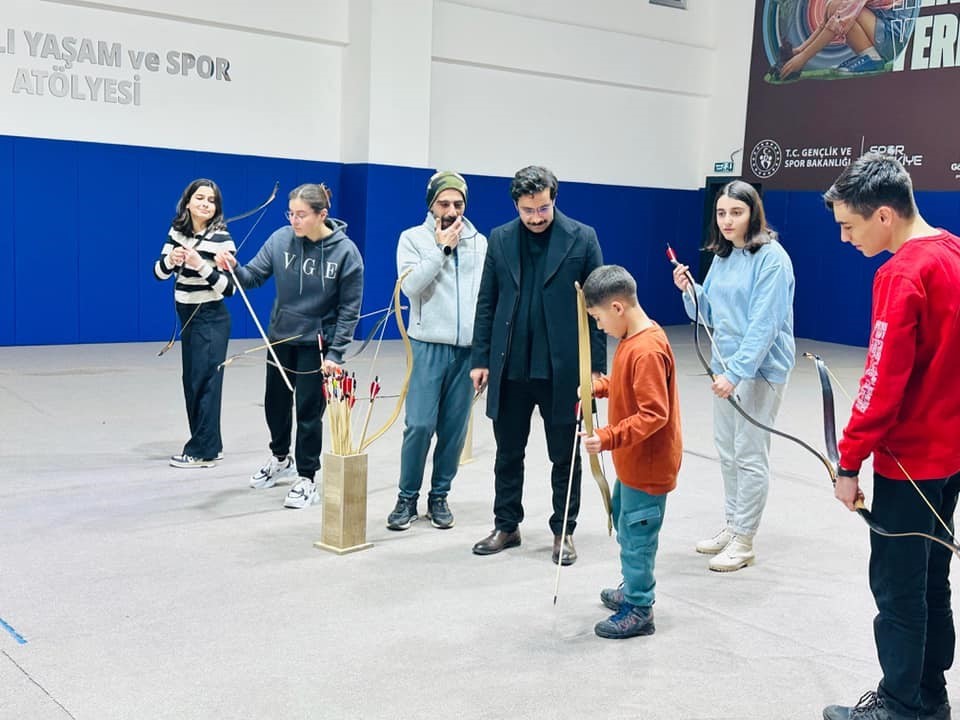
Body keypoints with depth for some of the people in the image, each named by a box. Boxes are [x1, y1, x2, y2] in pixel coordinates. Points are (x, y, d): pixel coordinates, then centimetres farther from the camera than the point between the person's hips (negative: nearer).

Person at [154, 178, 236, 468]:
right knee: (191, 381, 10)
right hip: (187, 316, 7)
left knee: (204, 382, -4)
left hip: (210, 319, -7)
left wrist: (201, 266, -28)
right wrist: (171, 259, -19)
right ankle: (209, 445, 19)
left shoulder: (221, 238, -14)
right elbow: (159, 273, 2)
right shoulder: (177, 231, 5)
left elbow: (229, 287, -17)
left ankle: (203, 451, 2)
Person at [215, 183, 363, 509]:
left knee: (309, 411, 2)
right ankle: (281, 459, 44)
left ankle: (307, 480, 19)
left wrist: (335, 353, -15)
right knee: (275, 403, 18)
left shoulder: (345, 251, -17)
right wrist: (233, 268, -28)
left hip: (315, 343, -4)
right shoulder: (281, 239, -9)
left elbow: (349, 309, -12)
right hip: (280, 337, 4)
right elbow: (254, 275, -6)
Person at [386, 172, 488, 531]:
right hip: (429, 346, -2)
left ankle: (439, 497, 18)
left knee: (454, 428, 5)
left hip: (469, 349, 3)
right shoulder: (413, 238, 3)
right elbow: (411, 286, -11)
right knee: (420, 425, -7)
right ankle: (407, 498, 9)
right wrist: (441, 248, -11)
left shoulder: (480, 242, 10)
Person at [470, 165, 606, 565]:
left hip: (561, 367, -2)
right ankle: (506, 525, 27)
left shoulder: (582, 238, -2)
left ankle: (564, 531, 22)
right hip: (510, 367, 3)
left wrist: (596, 365, -6)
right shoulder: (500, 239, 6)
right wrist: (481, 359, 3)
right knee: (508, 452, 13)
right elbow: (487, 304, 8)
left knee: (565, 456, 9)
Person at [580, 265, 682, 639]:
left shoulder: (647, 351, -26)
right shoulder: (633, 338, 4)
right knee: (623, 520, 23)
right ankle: (634, 588, 40)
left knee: (636, 533, 2)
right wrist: (600, 387, 4)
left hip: (647, 465, -10)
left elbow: (654, 414, -29)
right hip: (632, 461, 10)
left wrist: (607, 438, -33)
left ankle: (639, 611, 15)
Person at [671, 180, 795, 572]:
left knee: (750, 455, 0)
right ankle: (732, 525, 31)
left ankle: (743, 541, 11)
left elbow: (764, 323, -22)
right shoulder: (722, 257, 8)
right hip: (725, 364, 8)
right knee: (727, 451, 16)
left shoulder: (772, 257, -15)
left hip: (760, 368, -8)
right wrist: (689, 290, -5)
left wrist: (736, 372, -27)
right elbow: (710, 315, 13)